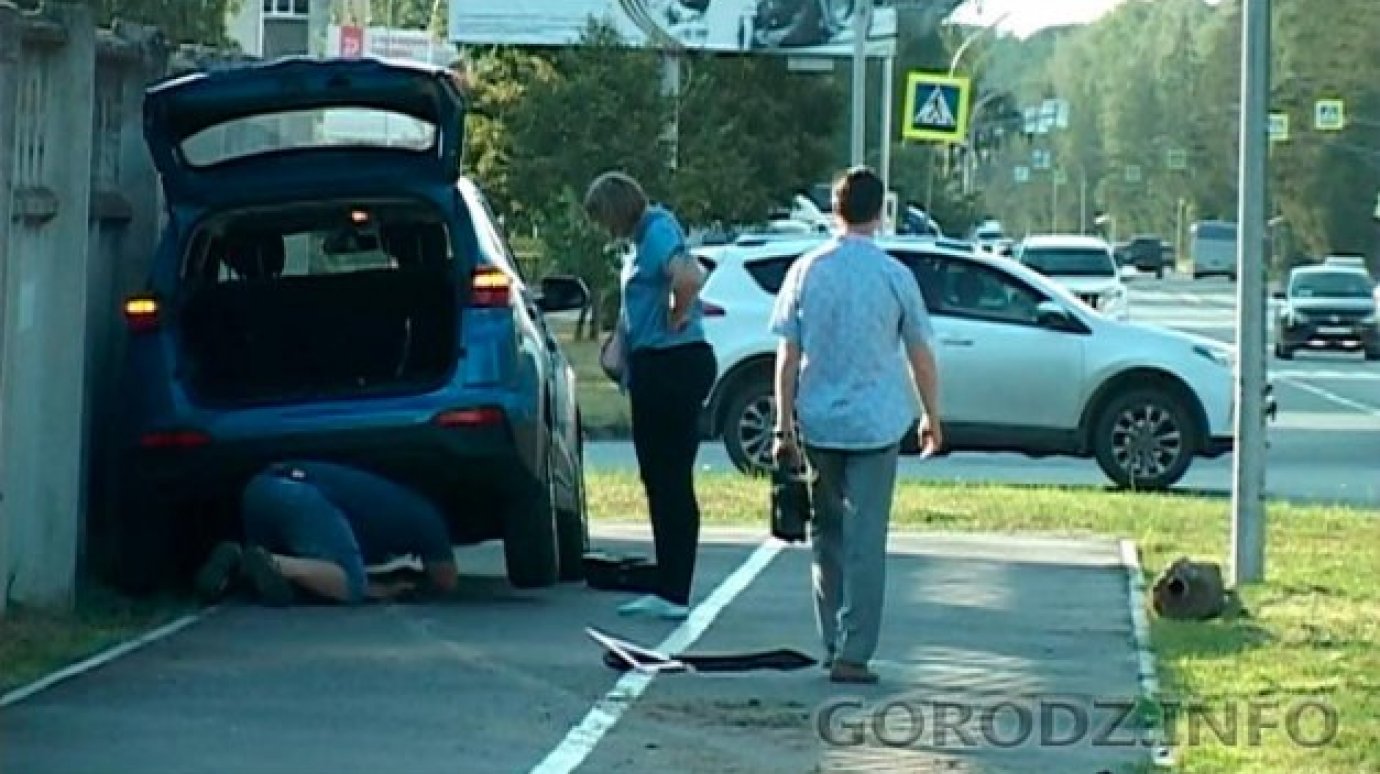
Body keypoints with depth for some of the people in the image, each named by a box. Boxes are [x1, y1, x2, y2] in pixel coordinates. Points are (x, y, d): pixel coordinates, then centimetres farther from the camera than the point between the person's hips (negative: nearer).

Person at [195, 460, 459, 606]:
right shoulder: (424, 516, 20)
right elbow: (447, 582, 24)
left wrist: (384, 589, 29)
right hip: (305, 496, -8)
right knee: (351, 586, -6)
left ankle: (235, 558, -6)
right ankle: (272, 564, -27)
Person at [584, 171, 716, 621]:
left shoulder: (658, 231, -14)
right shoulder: (644, 235, 15)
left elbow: (688, 276, -34)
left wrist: (676, 318, -17)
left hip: (672, 366, -10)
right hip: (654, 368, 10)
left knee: (672, 482, -5)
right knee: (659, 480, 13)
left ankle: (674, 594, -1)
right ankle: (668, 591, 18)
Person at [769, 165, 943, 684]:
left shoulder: (807, 270, -1)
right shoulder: (894, 276, -6)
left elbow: (788, 353, 0)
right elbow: (920, 354, 2)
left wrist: (784, 425, 5)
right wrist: (932, 417, 15)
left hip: (817, 422, 2)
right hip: (876, 422, -2)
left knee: (826, 532, 16)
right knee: (865, 539, -1)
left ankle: (834, 643, 21)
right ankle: (853, 655, -6)